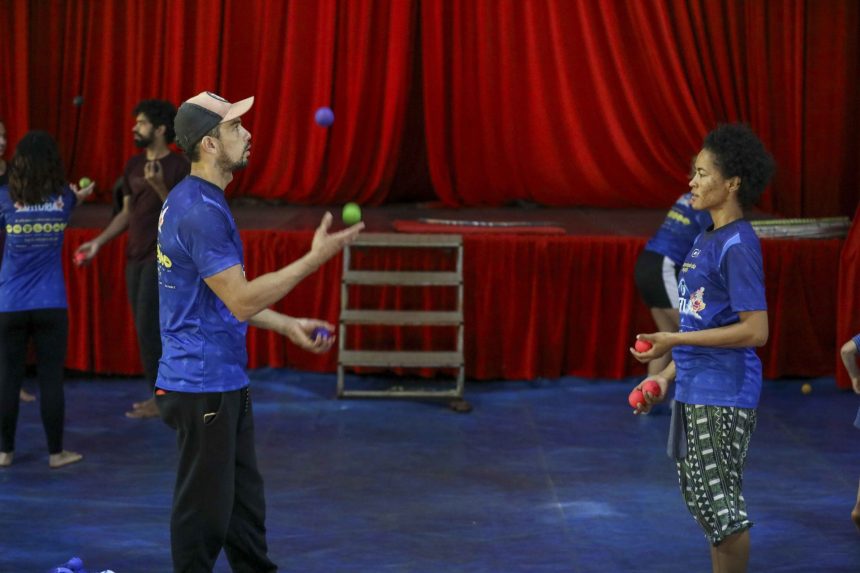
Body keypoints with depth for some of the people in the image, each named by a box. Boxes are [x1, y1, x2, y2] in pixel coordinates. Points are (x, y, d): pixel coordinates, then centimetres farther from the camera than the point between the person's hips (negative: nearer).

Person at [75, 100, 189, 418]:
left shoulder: (179, 166, -11)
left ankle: (160, 398, 0)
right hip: (136, 255, 7)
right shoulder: (134, 164, 10)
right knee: (146, 328, 8)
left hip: (163, 256, -7)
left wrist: (159, 187, -29)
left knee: (148, 326, -8)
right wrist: (99, 241, 8)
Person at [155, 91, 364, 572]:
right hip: (203, 385, -10)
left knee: (245, 504, 18)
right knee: (206, 510, 0)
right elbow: (242, 301, -23)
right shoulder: (201, 211, -21)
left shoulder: (198, 202, 12)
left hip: (226, 384, 10)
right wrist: (316, 258, -21)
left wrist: (289, 326, 16)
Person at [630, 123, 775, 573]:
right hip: (693, 392, 10)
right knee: (702, 499, 16)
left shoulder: (738, 246, -15)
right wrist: (667, 376, 15)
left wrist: (674, 341, -20)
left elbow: (755, 332, -21)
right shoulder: (705, 240, 14)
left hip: (722, 397, -10)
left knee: (720, 502, -5)